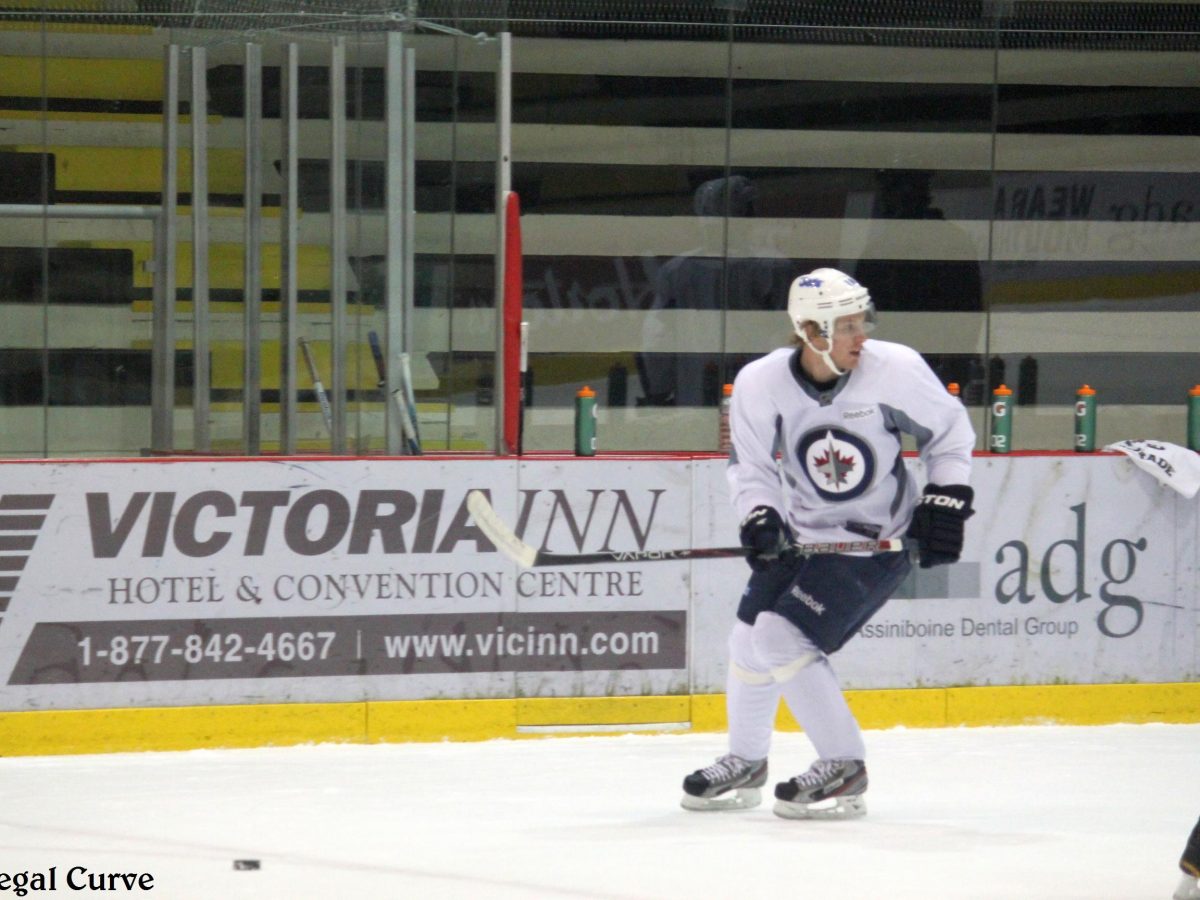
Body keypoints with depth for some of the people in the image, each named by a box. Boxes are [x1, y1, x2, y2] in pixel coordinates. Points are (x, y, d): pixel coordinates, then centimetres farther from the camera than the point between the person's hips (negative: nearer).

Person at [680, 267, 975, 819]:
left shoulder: (896, 370, -18)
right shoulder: (759, 385, -13)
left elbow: (949, 433, -2)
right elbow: (751, 464, -1)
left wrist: (945, 502, -6)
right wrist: (759, 515, -19)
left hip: (878, 541, -5)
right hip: (802, 536, 5)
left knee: (784, 639, -18)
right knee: (750, 636, 10)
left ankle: (843, 769, -6)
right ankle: (744, 764, 34)